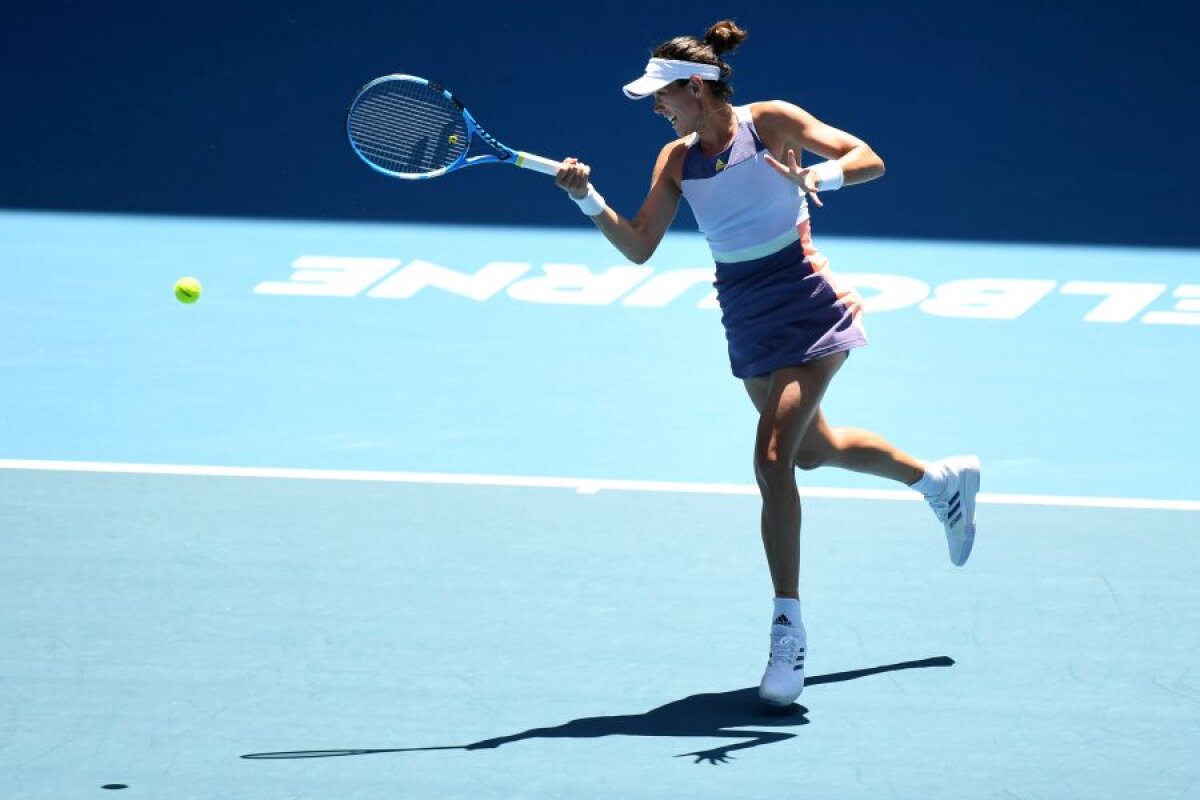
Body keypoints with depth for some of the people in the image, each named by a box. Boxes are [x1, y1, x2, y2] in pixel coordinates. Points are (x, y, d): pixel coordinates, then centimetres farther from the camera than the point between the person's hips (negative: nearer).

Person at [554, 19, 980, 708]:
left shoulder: (770, 122, -10)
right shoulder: (678, 160, 4)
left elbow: (869, 161, -11)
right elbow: (638, 246, 1)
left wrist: (818, 175, -31)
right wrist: (588, 199, -14)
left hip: (807, 307, -7)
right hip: (746, 319, 7)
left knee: (773, 455, -19)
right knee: (812, 448, 22)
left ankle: (789, 630, -14)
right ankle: (943, 479, 49)